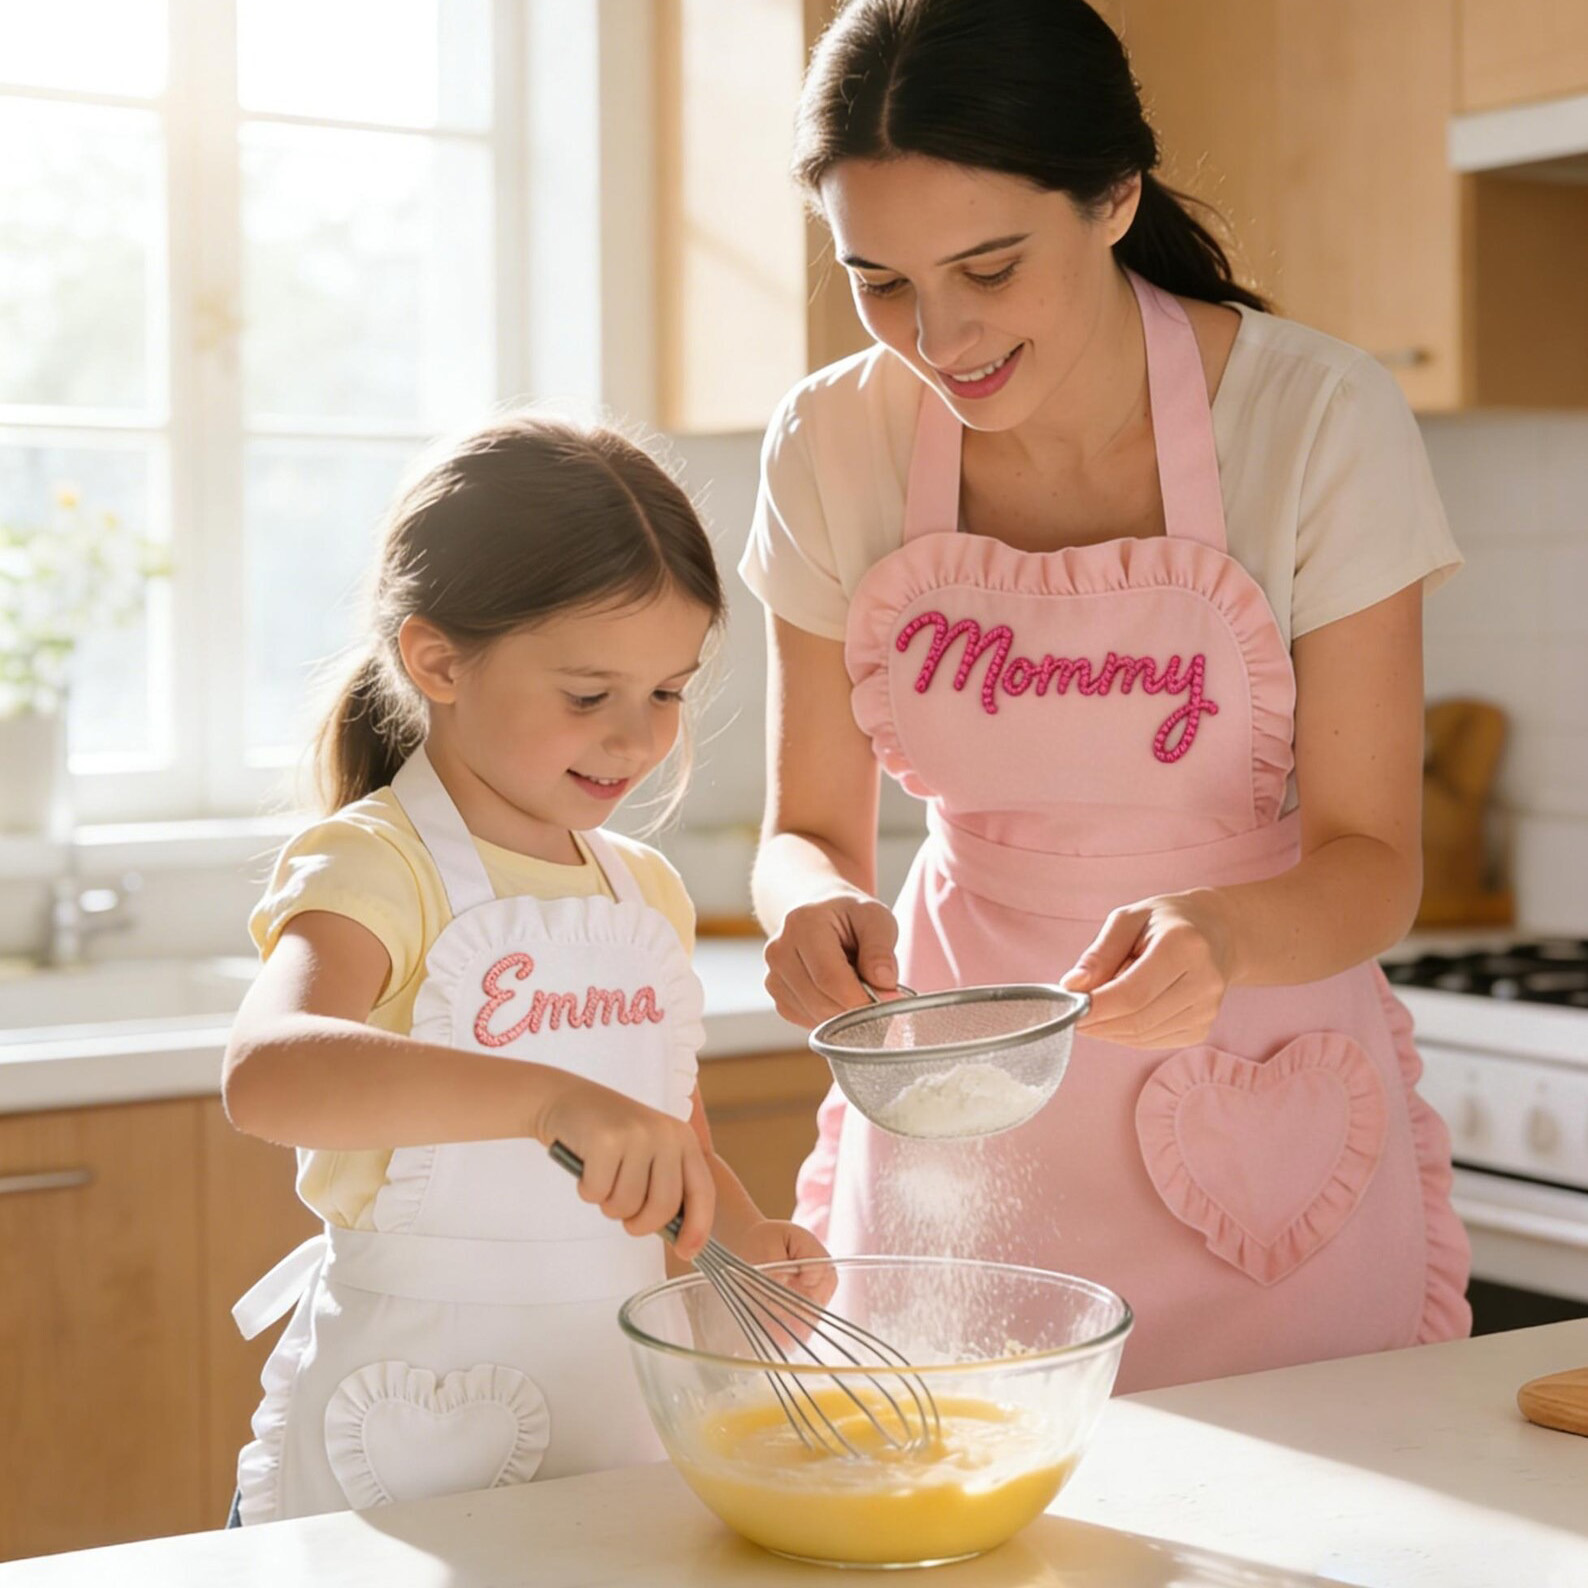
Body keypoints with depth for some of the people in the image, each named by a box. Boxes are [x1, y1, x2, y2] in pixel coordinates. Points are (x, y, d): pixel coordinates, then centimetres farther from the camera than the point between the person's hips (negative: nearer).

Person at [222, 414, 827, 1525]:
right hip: (411, 1432, -6)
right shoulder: (375, 869, -13)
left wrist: (747, 1236, 0)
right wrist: (547, 1097, -46)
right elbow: (268, 1073, -34)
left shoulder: (649, 893, 8)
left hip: (621, 1411, 6)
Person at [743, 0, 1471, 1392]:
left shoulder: (1319, 420, -15)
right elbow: (810, 831, 1)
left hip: (1258, 1113, -2)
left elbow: (1373, 861, -12)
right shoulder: (836, 449, -7)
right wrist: (818, 907, -22)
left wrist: (1218, 936, -33)